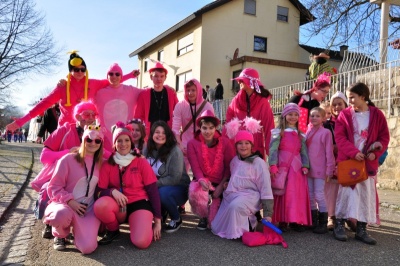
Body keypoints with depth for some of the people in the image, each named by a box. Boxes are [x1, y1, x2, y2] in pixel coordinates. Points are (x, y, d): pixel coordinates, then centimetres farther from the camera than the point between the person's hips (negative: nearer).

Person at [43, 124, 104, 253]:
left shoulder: (100, 163, 6)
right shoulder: (68, 159, -6)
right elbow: (54, 187, -6)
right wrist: (69, 201, -20)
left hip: (88, 209, 2)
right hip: (65, 205, -2)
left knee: (88, 247, -22)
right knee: (62, 214, -41)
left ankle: (78, 229, 15)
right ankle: (60, 235, -3)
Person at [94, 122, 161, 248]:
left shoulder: (141, 162, -1)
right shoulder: (108, 164, 3)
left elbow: (153, 191, -1)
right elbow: (99, 191, -1)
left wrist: (157, 220, -4)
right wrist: (113, 192, -24)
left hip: (139, 203, -2)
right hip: (118, 206, 2)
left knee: (142, 242, -29)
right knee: (100, 205, -33)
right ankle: (113, 230, 0)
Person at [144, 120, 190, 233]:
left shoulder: (175, 150, -18)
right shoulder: (149, 150, -2)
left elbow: (175, 178, -20)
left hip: (178, 188, -5)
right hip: (157, 188, 5)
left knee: (162, 193, -35)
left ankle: (177, 219, -5)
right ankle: (162, 212, 8)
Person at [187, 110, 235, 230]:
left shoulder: (225, 142, -8)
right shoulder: (193, 143, -9)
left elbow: (229, 167, -6)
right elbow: (195, 167, -13)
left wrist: (221, 186, -16)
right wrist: (202, 180, -33)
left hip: (220, 182, 0)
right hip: (201, 180, 0)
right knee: (194, 194, -37)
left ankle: (211, 220, 37)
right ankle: (203, 217, 1)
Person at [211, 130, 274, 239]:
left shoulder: (258, 162, -5)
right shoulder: (235, 160, 14)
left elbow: (265, 188, -8)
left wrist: (267, 214, -12)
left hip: (249, 195, -7)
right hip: (230, 196, 8)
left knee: (235, 205, -40)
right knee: (217, 228, 3)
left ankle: (251, 222, -13)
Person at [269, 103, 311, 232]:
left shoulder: (300, 134, 17)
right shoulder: (279, 132, 2)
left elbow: (304, 151, 12)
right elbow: (273, 149, -8)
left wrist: (305, 166, -1)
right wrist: (273, 165, -17)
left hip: (297, 166, 4)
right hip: (283, 164, -4)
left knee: (298, 193, 3)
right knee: (283, 192, -2)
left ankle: (296, 220, 12)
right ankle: (282, 220, 4)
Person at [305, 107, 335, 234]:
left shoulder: (326, 132, -6)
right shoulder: (308, 132, 10)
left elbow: (329, 152, -8)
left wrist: (329, 169, -10)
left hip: (320, 170, -6)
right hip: (308, 169, 6)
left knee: (319, 195, -3)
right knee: (310, 196, 11)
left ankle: (323, 223, 8)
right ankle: (313, 222, 23)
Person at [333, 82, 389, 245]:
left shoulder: (377, 115, 2)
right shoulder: (345, 114, -1)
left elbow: (384, 137, 3)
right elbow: (339, 137, -8)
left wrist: (376, 153, -13)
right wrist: (353, 152, -20)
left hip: (368, 161, 2)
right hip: (347, 159, -1)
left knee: (367, 194, 5)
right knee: (345, 191, 0)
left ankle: (361, 230, 15)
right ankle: (339, 225, 10)